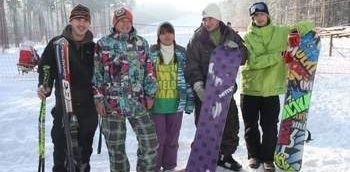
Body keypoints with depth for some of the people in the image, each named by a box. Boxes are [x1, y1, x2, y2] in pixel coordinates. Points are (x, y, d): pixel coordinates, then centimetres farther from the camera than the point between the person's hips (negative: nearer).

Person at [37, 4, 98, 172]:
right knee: (61, 145, 2)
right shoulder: (57, 43, 0)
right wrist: (44, 86, -15)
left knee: (85, 146, 13)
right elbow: (45, 67, 2)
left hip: (89, 107, 2)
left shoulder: (93, 47, 6)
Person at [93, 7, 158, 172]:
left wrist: (150, 94, 8)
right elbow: (96, 73, 1)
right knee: (115, 147, 8)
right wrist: (98, 98, -3)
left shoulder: (142, 43, 8)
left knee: (150, 143, 2)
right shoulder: (103, 44, 1)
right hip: (112, 103, -2)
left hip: (138, 103, 2)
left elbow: (149, 71, 11)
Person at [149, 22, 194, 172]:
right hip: (157, 102, -2)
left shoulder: (181, 53, 6)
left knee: (172, 138, 11)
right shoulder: (151, 53, 0)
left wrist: (190, 100, 3)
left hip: (176, 102, 2)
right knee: (157, 138, 2)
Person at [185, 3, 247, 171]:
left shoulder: (230, 35, 5)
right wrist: (198, 85, -23)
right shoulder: (197, 39, -5)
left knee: (231, 123, 11)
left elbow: (243, 57, 7)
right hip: (204, 90, -3)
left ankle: (225, 155, 29)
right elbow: (192, 65, -10)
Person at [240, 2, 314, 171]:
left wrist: (297, 29, -14)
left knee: (270, 127, 6)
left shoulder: (280, 32, 1)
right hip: (250, 88, 0)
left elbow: (308, 25, 8)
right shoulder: (248, 36, -4)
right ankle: (254, 155, 31)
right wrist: (279, 55, -20)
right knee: (251, 126, 12)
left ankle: (268, 158, 25)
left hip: (271, 89, 1)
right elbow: (253, 62, -17)